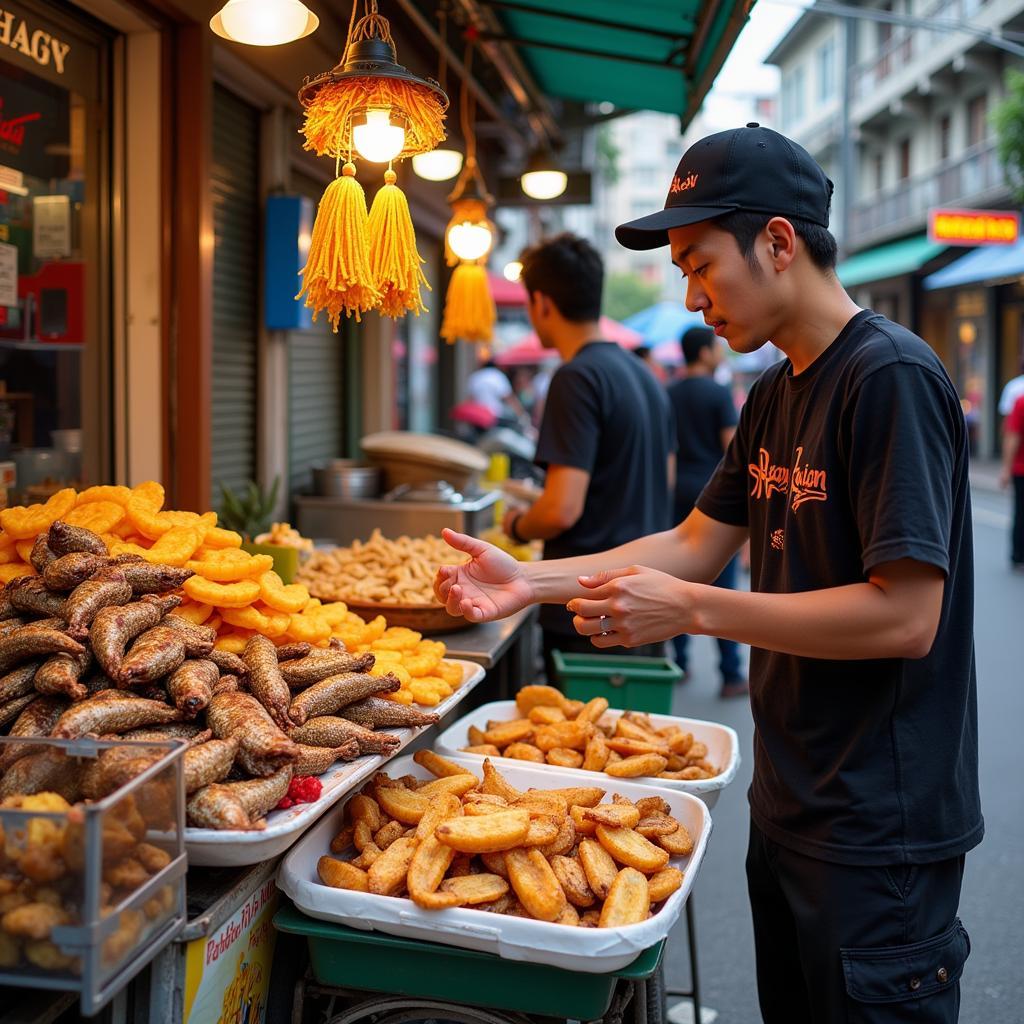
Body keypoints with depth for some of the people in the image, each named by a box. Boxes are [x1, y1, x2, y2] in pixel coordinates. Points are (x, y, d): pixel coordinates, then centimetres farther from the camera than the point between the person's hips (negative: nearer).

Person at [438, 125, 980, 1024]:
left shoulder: (892, 378, -19)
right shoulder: (774, 397, 10)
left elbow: (905, 617, -25)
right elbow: (698, 543, 11)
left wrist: (691, 610, -24)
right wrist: (531, 581, 2)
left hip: (878, 831, -9)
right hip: (788, 805, 9)